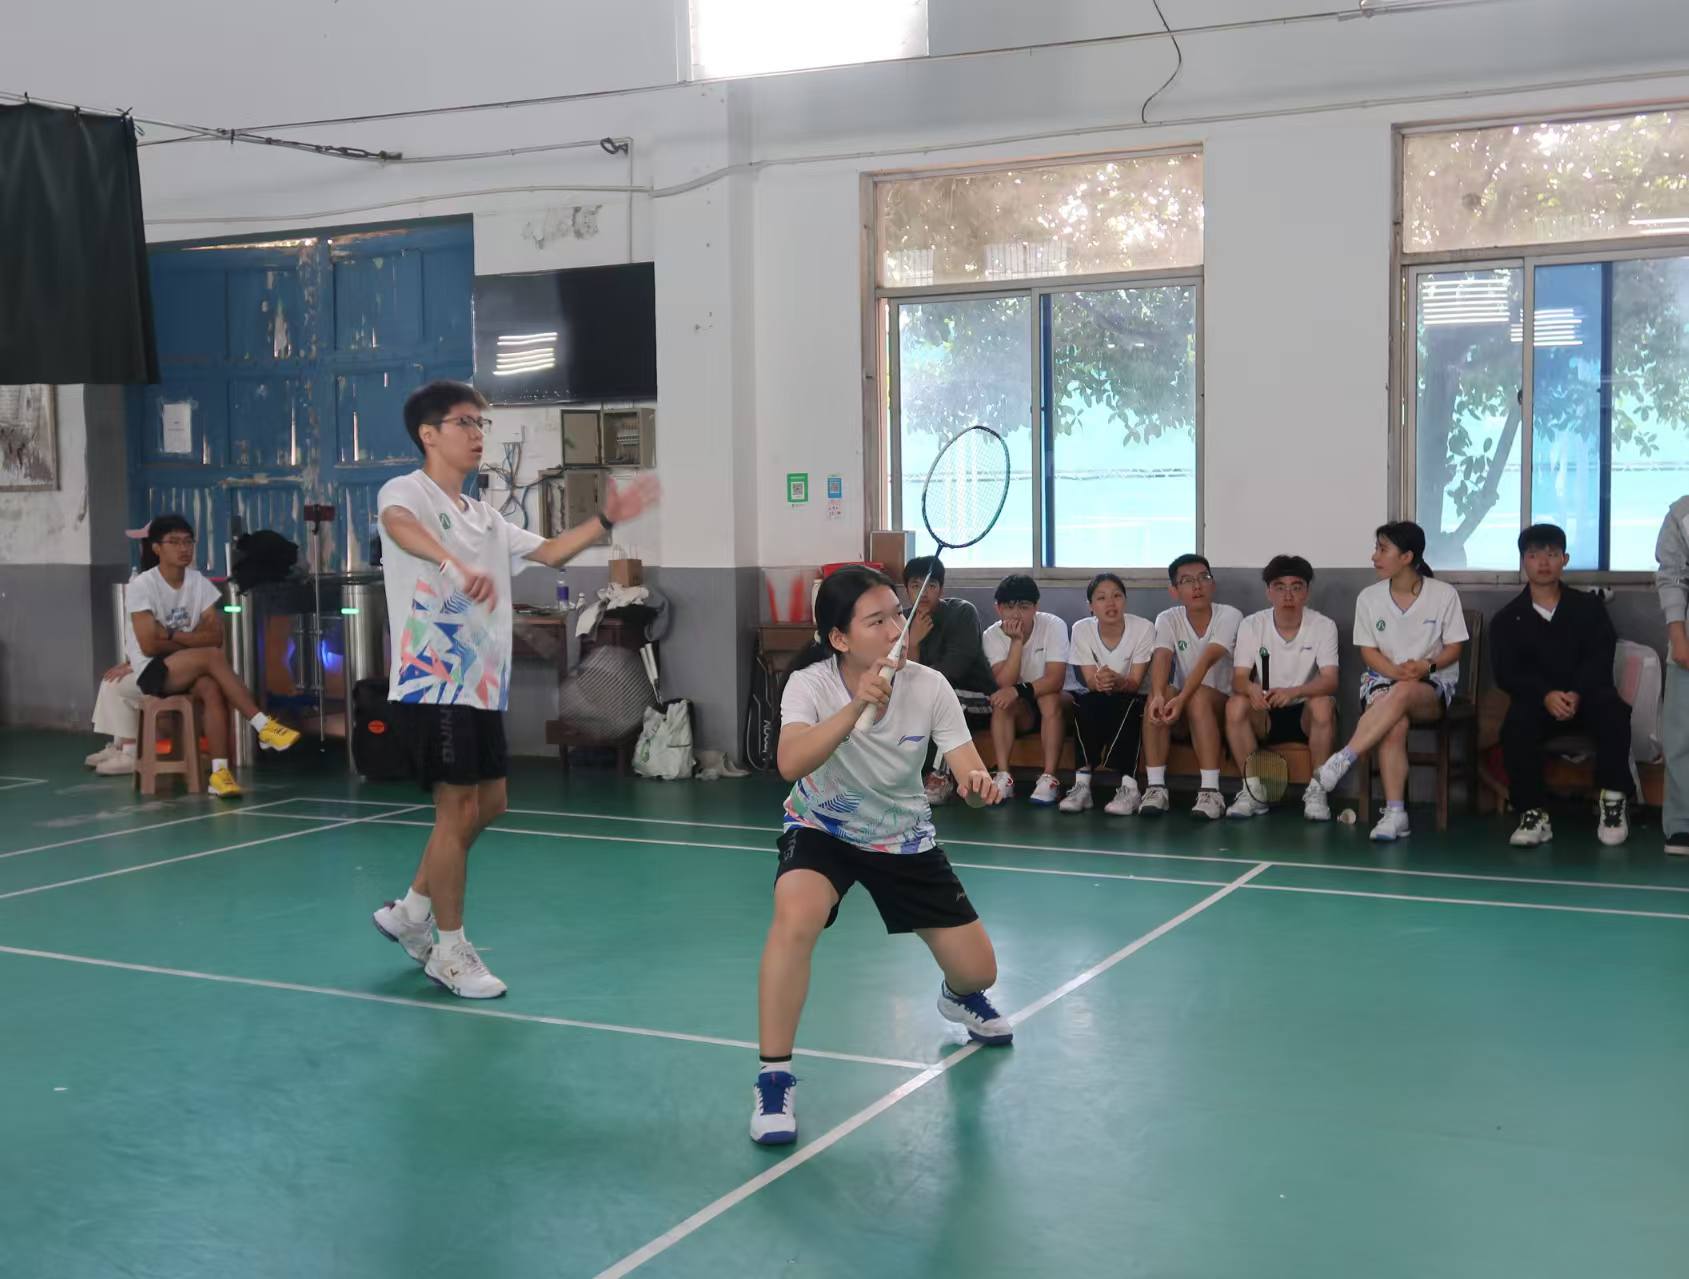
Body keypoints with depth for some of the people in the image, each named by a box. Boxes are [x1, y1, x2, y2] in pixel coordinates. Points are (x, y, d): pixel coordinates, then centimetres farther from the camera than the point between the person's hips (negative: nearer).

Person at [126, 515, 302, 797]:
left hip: (188, 669, 4)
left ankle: (220, 771, -33)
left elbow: (216, 636, -3)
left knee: (212, 687, -31)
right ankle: (263, 726, -30)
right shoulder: (142, 586, -11)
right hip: (152, 671, -4)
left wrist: (172, 635, -12)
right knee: (212, 657, -30)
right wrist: (192, 640, -7)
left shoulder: (199, 582, 3)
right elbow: (149, 645, -16)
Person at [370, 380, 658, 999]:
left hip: (482, 683, 9)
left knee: (488, 802, 14)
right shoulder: (407, 492, -8)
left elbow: (545, 552, 23)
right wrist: (457, 565, -52)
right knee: (458, 810, -5)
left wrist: (606, 520, 9)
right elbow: (399, 525, -32)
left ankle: (410, 911, 30)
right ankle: (451, 952, 9)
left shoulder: (484, 517, 19)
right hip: (432, 682, -9)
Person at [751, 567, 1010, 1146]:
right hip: (822, 829, -3)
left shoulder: (929, 687, -20)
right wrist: (855, 709, -56)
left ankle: (960, 997, 45)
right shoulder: (810, 685, -26)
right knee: (795, 917, -36)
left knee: (978, 970, 2)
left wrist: (978, 783, -48)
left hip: (905, 837, 3)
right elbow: (791, 764, -43)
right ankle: (774, 1079, -21)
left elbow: (968, 768, -24)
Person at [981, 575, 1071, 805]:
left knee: (1049, 698, -33)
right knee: (1002, 701, -28)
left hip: (1052, 703, -2)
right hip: (1020, 711, 2)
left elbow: (1055, 680, -26)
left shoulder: (1053, 626, -17)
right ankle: (1003, 777, -30)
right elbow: (1005, 684, -22)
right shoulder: (992, 636, -10)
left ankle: (1049, 778, -33)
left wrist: (1019, 690, -40)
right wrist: (1016, 641, -29)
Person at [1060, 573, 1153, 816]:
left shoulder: (1143, 628, -16)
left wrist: (1117, 681, -42)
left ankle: (1129, 787, -36)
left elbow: (1135, 684, -18)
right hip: (1095, 708, 1)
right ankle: (1082, 784, -33)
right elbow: (1090, 681, -15)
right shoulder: (1081, 629, -11)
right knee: (1085, 700, -32)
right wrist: (1100, 681, -40)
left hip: (1130, 702, -1)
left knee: (1124, 702, -35)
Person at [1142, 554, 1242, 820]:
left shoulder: (1229, 616, -12)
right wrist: (1159, 696, -44)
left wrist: (1181, 700, -43)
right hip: (1183, 713, 2)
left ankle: (1210, 791, -37)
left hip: (1220, 707, -2)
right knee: (1160, 695, -30)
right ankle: (1156, 788, -30)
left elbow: (1207, 661, -27)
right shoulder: (1168, 619, -3)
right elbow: (1162, 659, -22)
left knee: (1198, 697, -35)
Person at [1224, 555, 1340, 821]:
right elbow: (1238, 679, -11)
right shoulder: (1251, 625, -4)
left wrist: (1293, 692, -40)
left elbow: (1330, 680, -19)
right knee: (1235, 705, -29)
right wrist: (1251, 688, -38)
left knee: (1322, 704, -34)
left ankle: (1317, 791, -20)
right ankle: (1252, 791, -19)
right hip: (1264, 715, 1)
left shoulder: (1324, 626, -8)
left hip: (1305, 713, -1)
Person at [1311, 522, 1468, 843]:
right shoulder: (1369, 597, 4)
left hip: (1432, 688, -1)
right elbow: (1368, 651, 4)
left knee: (1402, 694, -40)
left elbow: (1454, 647, 1)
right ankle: (1395, 813, -37)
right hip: (1383, 681, 1)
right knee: (1395, 726, -35)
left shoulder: (1444, 594, -1)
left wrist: (1427, 666, -19)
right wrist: (1396, 671, -16)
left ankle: (1342, 761, -41)